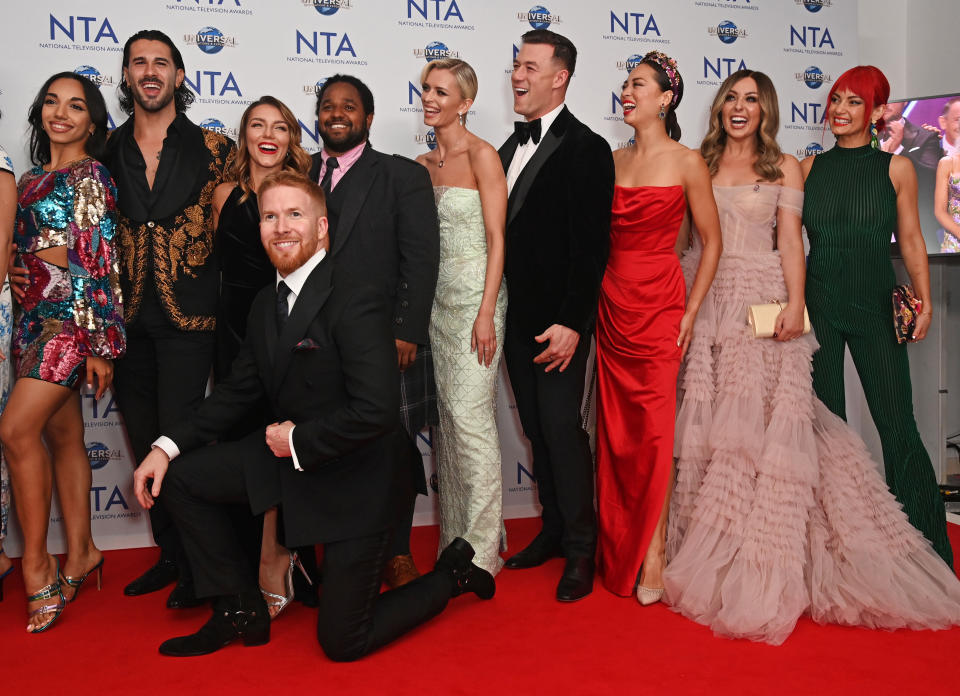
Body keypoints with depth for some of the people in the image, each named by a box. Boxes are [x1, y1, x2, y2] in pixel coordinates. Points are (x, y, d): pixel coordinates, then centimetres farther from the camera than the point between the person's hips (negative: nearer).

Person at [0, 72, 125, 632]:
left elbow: (101, 263, -11)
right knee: (64, 436, 9)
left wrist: (101, 345, -14)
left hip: (73, 318, -7)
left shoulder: (92, 176, -5)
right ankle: (80, 554, 18)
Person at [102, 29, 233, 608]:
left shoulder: (212, 148, 2)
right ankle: (170, 555, 26)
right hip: (128, 316, 4)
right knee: (146, 443, 10)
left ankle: (197, 564, 10)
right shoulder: (108, 151, 10)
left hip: (189, 315, -4)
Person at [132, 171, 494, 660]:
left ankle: (450, 576, 24)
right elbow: (238, 390, 12)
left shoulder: (358, 302, -23)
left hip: (355, 474, -8)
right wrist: (168, 445, 2)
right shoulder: (266, 304, 5)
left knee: (342, 642, -1)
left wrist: (299, 441, -18)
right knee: (180, 478, 1)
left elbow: (376, 412, -30)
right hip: (288, 453, 8)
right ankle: (240, 612, 15)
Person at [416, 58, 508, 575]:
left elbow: (496, 239, -11)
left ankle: (481, 550, 4)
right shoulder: (422, 165, 13)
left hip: (474, 298, -7)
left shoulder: (482, 156, -7)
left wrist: (486, 313, -17)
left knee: (470, 416, -8)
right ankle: (453, 540, 20)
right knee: (446, 416, 9)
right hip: (436, 300, 7)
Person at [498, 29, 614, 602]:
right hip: (518, 317, 7)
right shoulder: (511, 148, 14)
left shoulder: (586, 149, -10)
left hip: (558, 319, -7)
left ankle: (580, 549, 10)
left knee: (561, 427, -5)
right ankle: (554, 528, 27)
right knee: (537, 428, 13)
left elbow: (591, 246, -16)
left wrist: (572, 323, -20)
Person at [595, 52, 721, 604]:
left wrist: (690, 313, -6)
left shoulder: (687, 162, -2)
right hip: (612, 305, 5)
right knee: (616, 430, 7)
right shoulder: (612, 161, 11)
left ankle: (652, 558, 5)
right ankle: (619, 546, 20)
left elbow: (712, 242, 0)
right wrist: (594, 299, 8)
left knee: (654, 431, -4)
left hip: (659, 305, -4)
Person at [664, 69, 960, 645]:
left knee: (766, 422, -6)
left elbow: (790, 240, 1)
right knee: (712, 424, 1)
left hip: (764, 304, -2)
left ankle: (761, 570, 3)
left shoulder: (784, 167, 8)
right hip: (710, 304, 2)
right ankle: (719, 557, 12)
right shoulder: (702, 164, 14)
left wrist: (795, 304, -12)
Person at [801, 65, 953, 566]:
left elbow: (910, 240, 5)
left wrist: (924, 299, -6)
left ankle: (923, 544, 8)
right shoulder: (809, 168, 8)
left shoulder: (896, 168, 4)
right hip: (818, 303, 2)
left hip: (875, 304, -1)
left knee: (897, 423, -4)